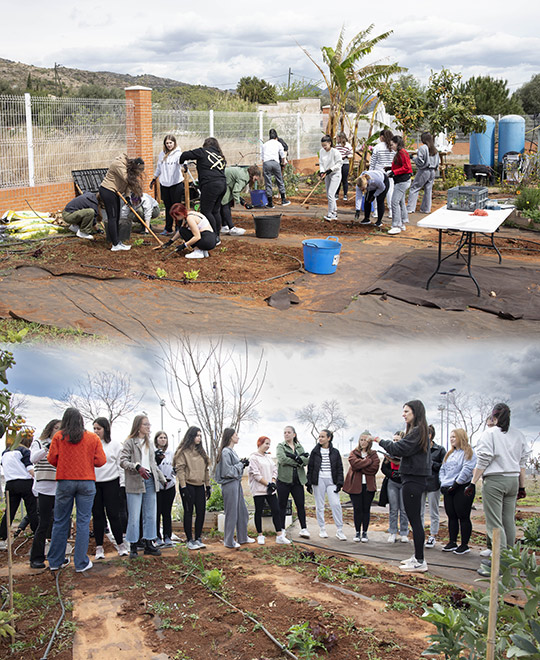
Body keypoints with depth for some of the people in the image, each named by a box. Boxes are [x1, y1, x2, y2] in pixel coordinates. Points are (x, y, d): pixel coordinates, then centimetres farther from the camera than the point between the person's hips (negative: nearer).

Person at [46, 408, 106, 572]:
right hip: (86, 482, -1)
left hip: (64, 482, 1)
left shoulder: (58, 436, 0)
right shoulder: (93, 438, 0)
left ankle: (55, 561, 19)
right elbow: (101, 460, -1)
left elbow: (52, 458, -1)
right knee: (83, 522, 3)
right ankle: (81, 563, 5)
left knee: (60, 521, 11)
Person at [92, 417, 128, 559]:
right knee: (97, 515, 6)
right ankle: (99, 547, 13)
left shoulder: (115, 444, 1)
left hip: (111, 482, -2)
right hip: (93, 483, 2)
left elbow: (120, 463, 3)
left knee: (113, 514, -2)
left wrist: (120, 482, 0)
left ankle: (120, 544, 11)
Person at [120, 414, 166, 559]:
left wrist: (162, 479, 21)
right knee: (134, 516, -4)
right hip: (135, 482, -6)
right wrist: (137, 467, -24)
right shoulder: (130, 442, -3)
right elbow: (123, 460, -11)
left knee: (150, 515, 8)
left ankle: (149, 544, 15)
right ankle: (133, 547, 5)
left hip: (150, 481, 6)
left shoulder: (148, 442, 17)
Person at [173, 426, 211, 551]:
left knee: (201, 512, 6)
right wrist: (184, 488, -17)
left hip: (200, 486, 6)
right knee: (188, 512, 0)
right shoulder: (183, 451, -6)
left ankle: (198, 539, 17)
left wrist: (208, 486, 13)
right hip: (188, 485, -6)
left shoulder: (201, 451, 14)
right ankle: (190, 540, 6)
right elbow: (180, 470, -11)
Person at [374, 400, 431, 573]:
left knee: (414, 519, -6)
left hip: (413, 480, -10)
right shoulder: (419, 431, 16)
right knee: (415, 519, 15)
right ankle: (417, 557, 22)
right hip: (415, 478, 10)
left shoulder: (417, 431, -14)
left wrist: (381, 441, -4)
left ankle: (420, 562, -2)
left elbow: (399, 449, -17)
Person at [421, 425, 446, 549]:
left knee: (433, 513, 5)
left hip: (433, 484, -4)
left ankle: (433, 536, 13)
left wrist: (431, 463, -12)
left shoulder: (440, 450, -1)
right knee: (419, 512, 7)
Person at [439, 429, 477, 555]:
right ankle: (452, 543, 18)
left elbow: (467, 470, -16)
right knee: (451, 517, 10)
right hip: (448, 490, 8)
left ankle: (464, 545, 3)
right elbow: (442, 469, 21)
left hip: (462, 489, -7)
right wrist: (443, 483, 6)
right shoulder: (449, 454, 20)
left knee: (463, 517, -3)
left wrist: (456, 484, -17)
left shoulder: (468, 452, -5)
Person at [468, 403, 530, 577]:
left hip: (494, 481, -6)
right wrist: (522, 487, 20)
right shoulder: (519, 435, 11)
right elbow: (522, 463, 14)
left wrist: (473, 482, -5)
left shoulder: (489, 434, -5)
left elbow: (483, 461, -9)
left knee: (494, 523, -6)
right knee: (509, 521, 12)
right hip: (513, 480, 6)